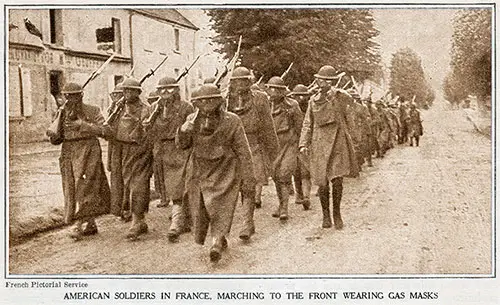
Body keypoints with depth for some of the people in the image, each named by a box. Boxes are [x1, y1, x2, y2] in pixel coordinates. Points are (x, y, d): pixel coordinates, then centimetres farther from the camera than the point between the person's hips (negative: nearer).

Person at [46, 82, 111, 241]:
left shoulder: (92, 111, 0)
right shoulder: (62, 114, 10)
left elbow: (103, 130, -12)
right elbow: (57, 138, 11)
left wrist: (82, 125, -21)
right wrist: (52, 135, -13)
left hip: (88, 152, -5)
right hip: (69, 154, 5)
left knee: (85, 187, -12)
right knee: (72, 190, 6)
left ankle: (78, 225, -10)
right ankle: (91, 224, 17)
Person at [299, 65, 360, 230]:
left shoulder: (340, 96, 1)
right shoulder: (313, 100, 10)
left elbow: (351, 101, -23)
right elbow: (307, 124, 11)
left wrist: (332, 93, -32)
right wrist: (303, 144, 1)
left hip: (338, 141, -2)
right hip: (319, 142, 2)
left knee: (337, 180, -4)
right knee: (322, 182, 4)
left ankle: (337, 214, 15)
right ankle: (326, 216, 18)